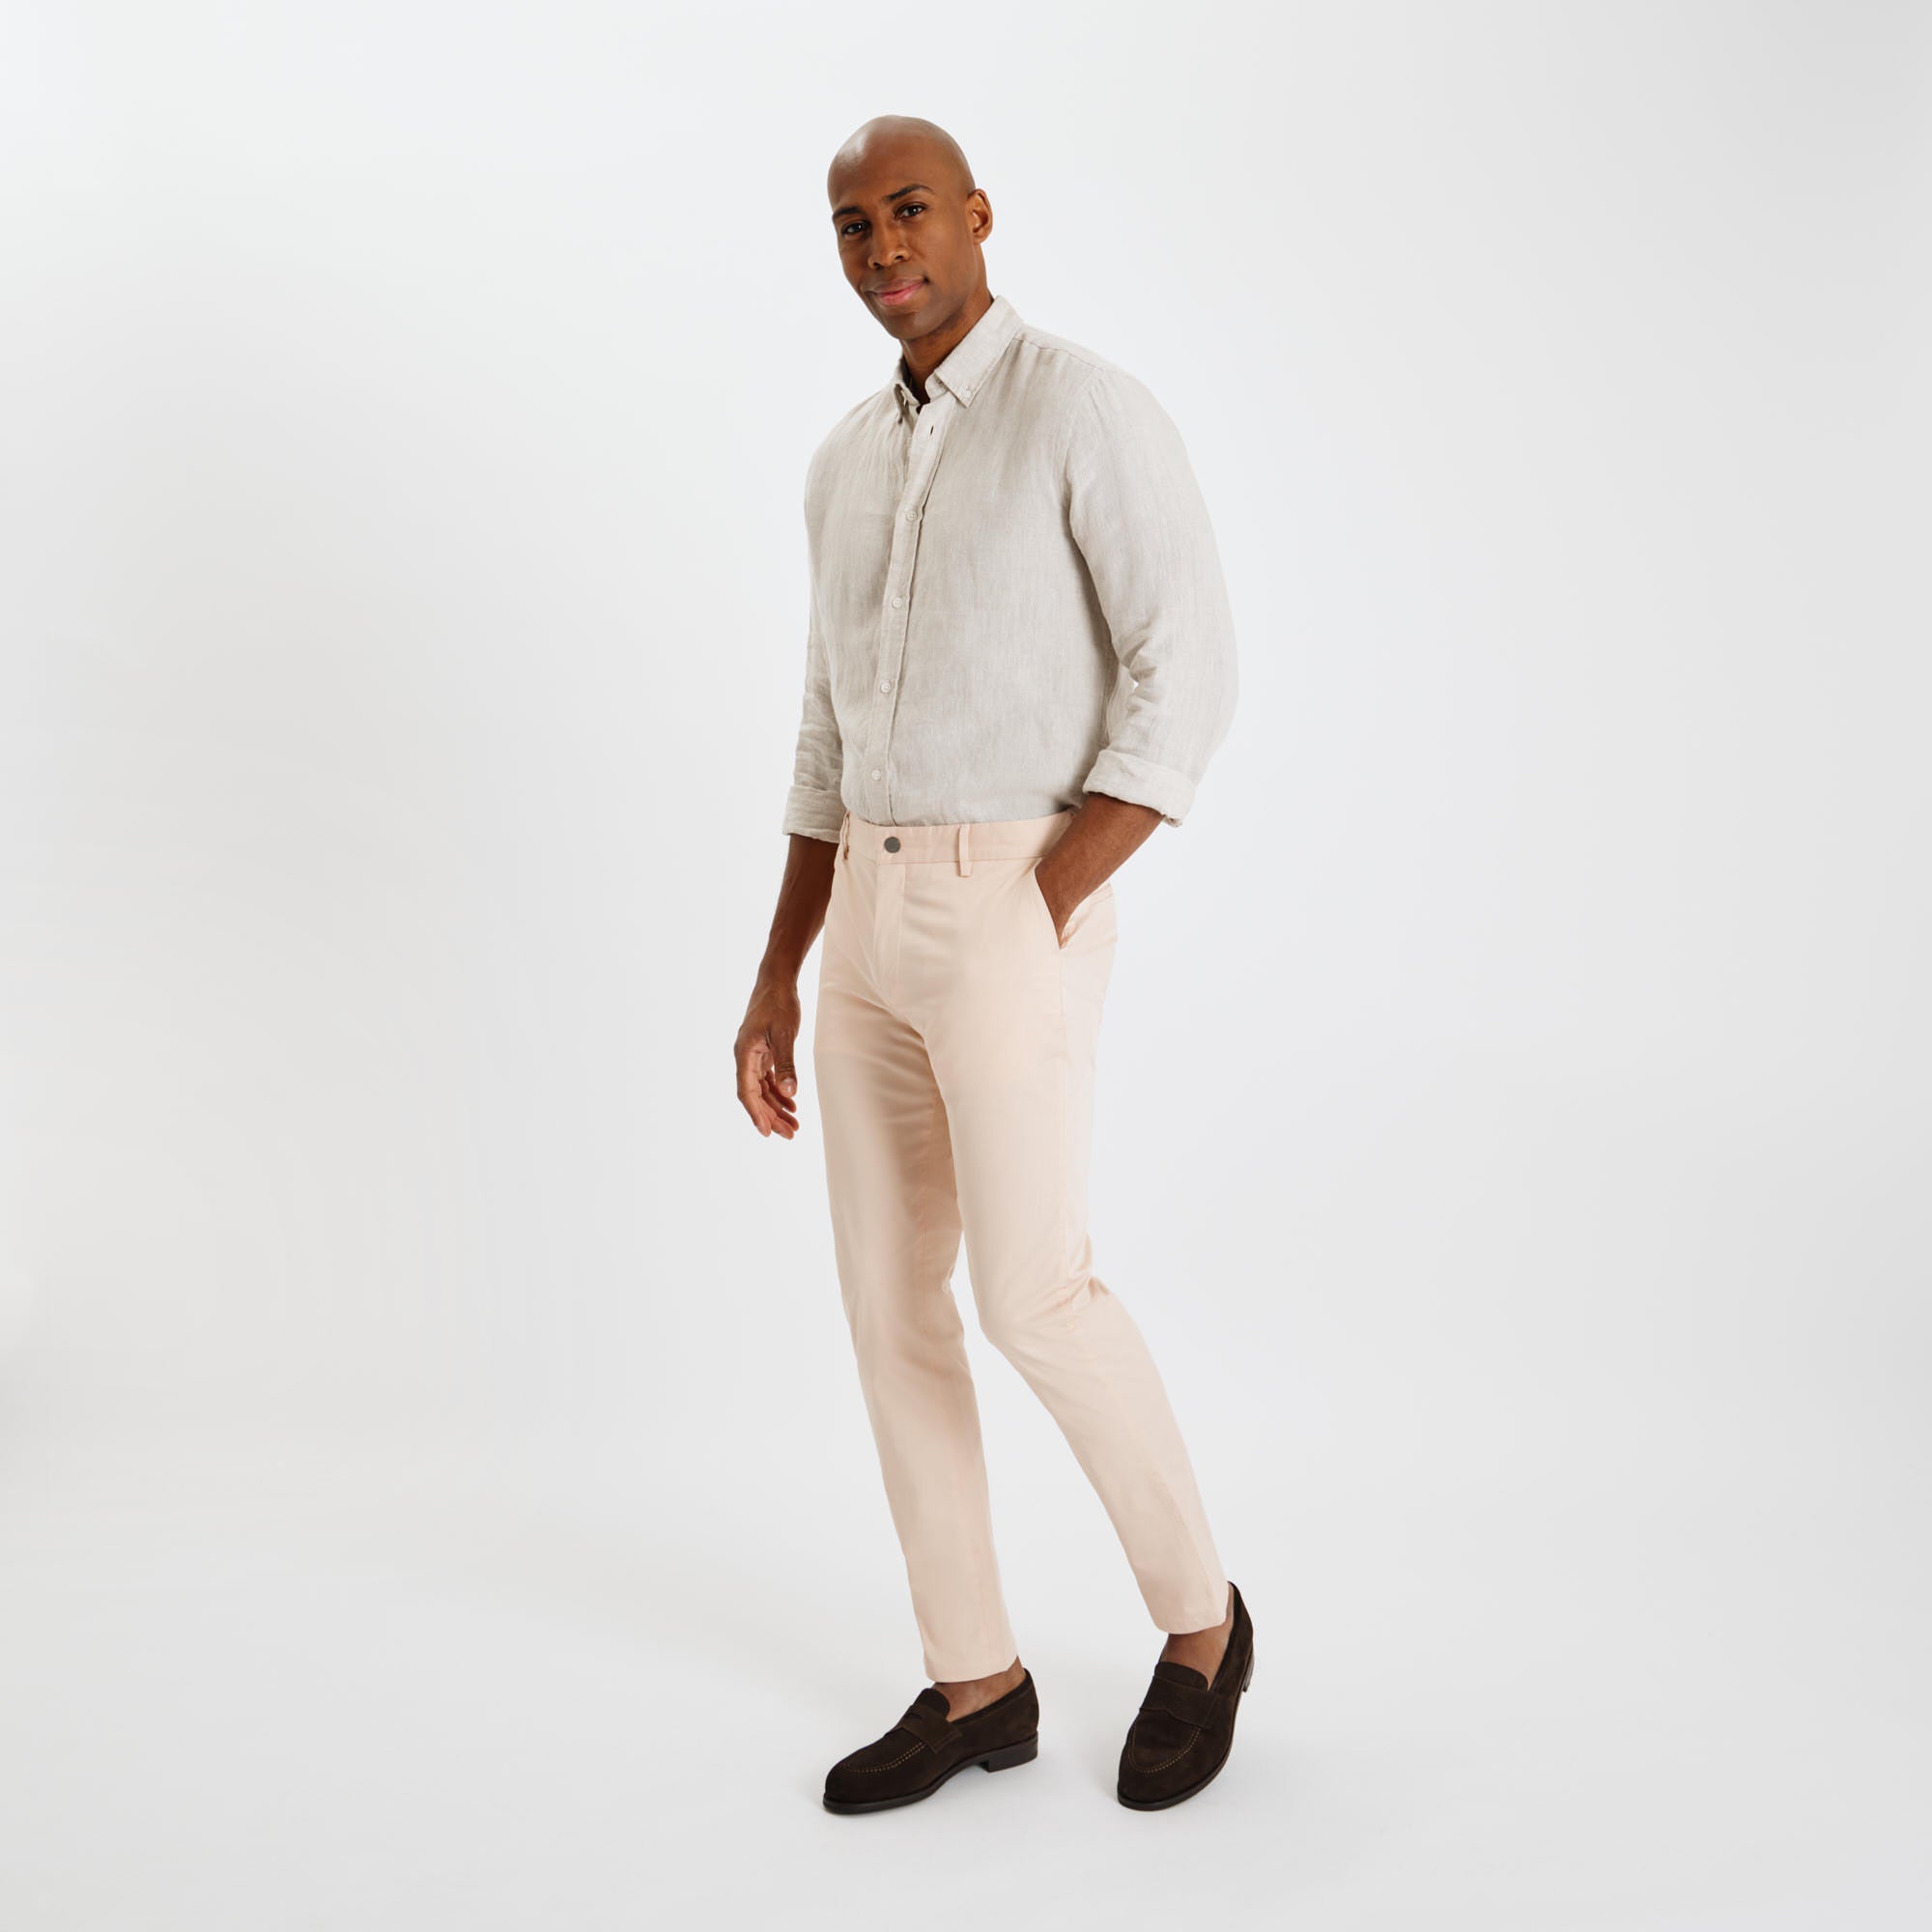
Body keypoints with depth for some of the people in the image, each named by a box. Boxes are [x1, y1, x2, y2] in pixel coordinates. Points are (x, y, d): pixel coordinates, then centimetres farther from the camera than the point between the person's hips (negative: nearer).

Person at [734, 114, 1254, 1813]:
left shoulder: (1092, 410, -4)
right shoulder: (851, 464, 19)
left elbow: (1191, 681, -12)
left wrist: (1035, 913, -18)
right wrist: (776, 980, 15)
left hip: (1017, 916, -7)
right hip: (876, 924, 8)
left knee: (1031, 1293, -14)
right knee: (893, 1301, 4)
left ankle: (1198, 1616, 11)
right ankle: (976, 1683, 16)